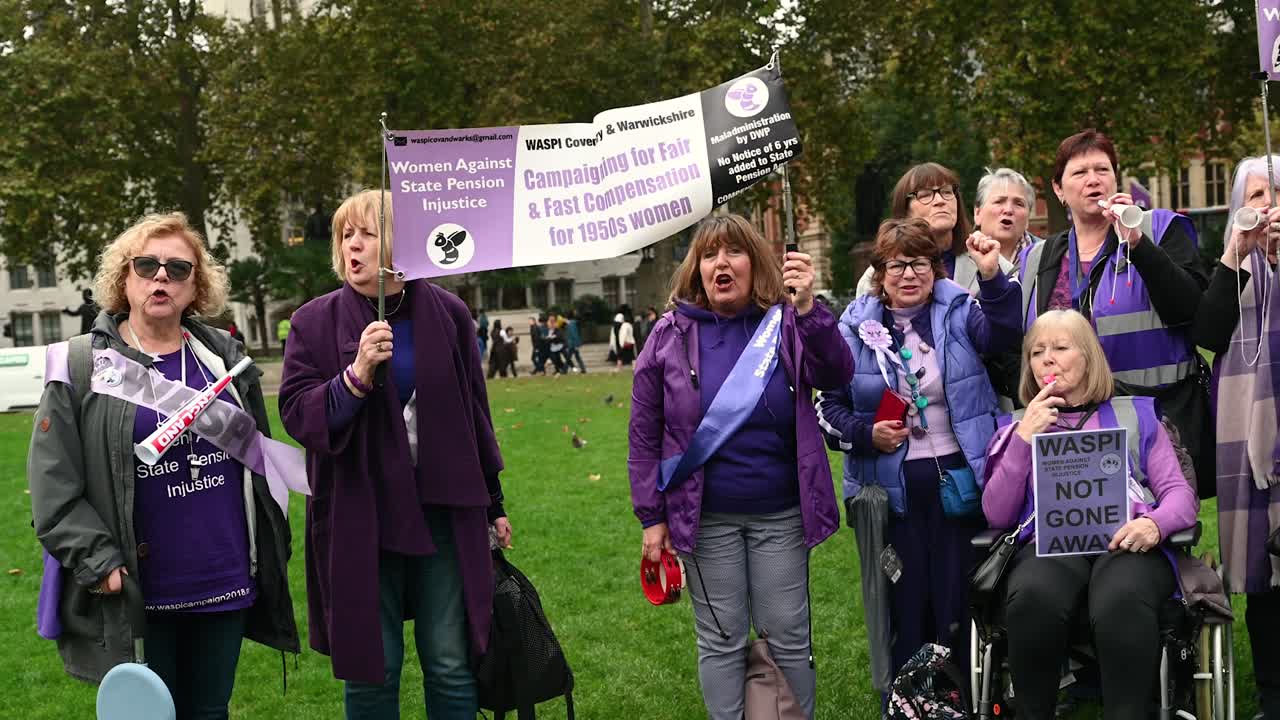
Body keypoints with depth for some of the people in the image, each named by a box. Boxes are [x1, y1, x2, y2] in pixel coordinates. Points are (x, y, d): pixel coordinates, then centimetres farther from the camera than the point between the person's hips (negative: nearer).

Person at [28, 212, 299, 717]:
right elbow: (52, 483, -7)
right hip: (139, 594, -3)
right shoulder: (82, 366, -4)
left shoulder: (226, 355, 8)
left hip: (227, 581, 4)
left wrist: (273, 550, 12)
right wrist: (98, 562, -14)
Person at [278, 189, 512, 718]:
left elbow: (475, 414, 10)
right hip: (359, 520, -1)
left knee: (451, 666, 6)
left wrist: (493, 505, 14)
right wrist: (356, 374, -25)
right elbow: (296, 415, -8)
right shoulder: (316, 322, -2)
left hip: (443, 514, 1)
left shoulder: (448, 314, 2)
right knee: (370, 668, 6)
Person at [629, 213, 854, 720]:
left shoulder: (784, 324, -3)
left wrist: (808, 308, -34)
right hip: (705, 518, 0)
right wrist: (651, 517, -1)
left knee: (790, 638, 9)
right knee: (721, 641, 9)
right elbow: (645, 436, 1)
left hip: (780, 515, 0)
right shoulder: (670, 335, -2)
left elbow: (837, 375, -19)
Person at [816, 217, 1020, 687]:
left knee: (959, 598, 6)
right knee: (903, 604, 6)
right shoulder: (856, 327, 4)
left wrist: (993, 278, -29)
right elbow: (828, 405, 6)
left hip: (957, 477, 0)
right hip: (891, 486, 0)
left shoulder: (958, 311, 3)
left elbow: (1004, 335, -16)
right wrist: (866, 434, -10)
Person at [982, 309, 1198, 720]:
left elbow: (1180, 494, 12)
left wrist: (1155, 523, -12)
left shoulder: (1135, 414, 22)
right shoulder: (1017, 426, 23)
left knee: (1121, 602, -39)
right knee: (1033, 598, -38)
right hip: (1049, 544, 1)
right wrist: (1024, 438, 0)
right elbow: (997, 516, 9)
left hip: (1126, 543, 0)